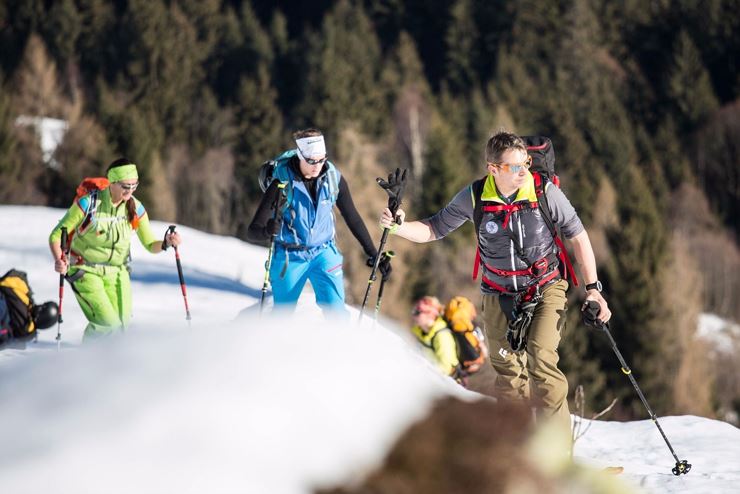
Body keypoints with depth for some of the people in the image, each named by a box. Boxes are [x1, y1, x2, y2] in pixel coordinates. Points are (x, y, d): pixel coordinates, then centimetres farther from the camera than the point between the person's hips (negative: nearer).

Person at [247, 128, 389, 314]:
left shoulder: (333, 178, -11)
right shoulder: (282, 183, -20)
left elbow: (352, 218, 4)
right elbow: (252, 232, -22)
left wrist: (373, 254, 5)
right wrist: (267, 231, -46)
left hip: (324, 253, 2)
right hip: (289, 256, -2)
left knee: (336, 311, -14)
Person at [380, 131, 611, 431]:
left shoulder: (546, 193, -16)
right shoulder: (474, 197, -12)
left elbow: (578, 237, -5)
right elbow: (434, 229, -1)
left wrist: (592, 288, -7)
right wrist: (398, 227, -20)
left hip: (546, 290, -2)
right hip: (500, 296, 2)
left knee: (541, 362, -21)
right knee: (509, 376, 4)